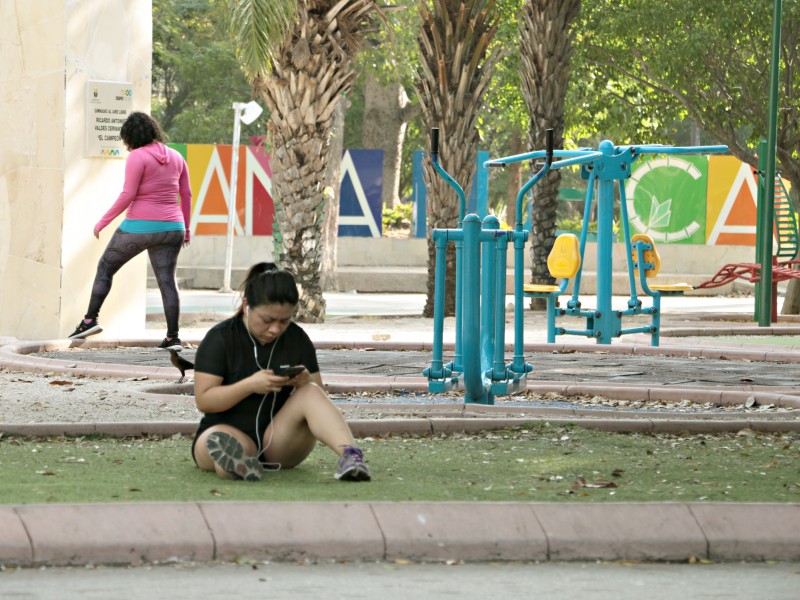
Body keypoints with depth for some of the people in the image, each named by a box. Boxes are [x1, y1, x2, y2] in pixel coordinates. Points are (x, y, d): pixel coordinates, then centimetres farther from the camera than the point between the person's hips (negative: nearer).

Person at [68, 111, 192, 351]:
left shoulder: (137, 157, -9)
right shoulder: (176, 157, 10)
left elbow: (127, 195, -13)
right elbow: (186, 195, 12)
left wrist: (103, 221, -5)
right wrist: (185, 229, 20)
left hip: (139, 226, -5)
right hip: (171, 228, 5)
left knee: (105, 268, 11)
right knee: (167, 281, 5)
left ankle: (90, 320, 5)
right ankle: (172, 337, -1)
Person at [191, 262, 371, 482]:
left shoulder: (297, 339, 6)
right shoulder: (220, 338, -6)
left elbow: (319, 395, 9)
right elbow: (203, 400, -12)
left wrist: (304, 383, -16)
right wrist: (249, 385, -26)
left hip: (279, 443, 2)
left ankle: (349, 454, -49)